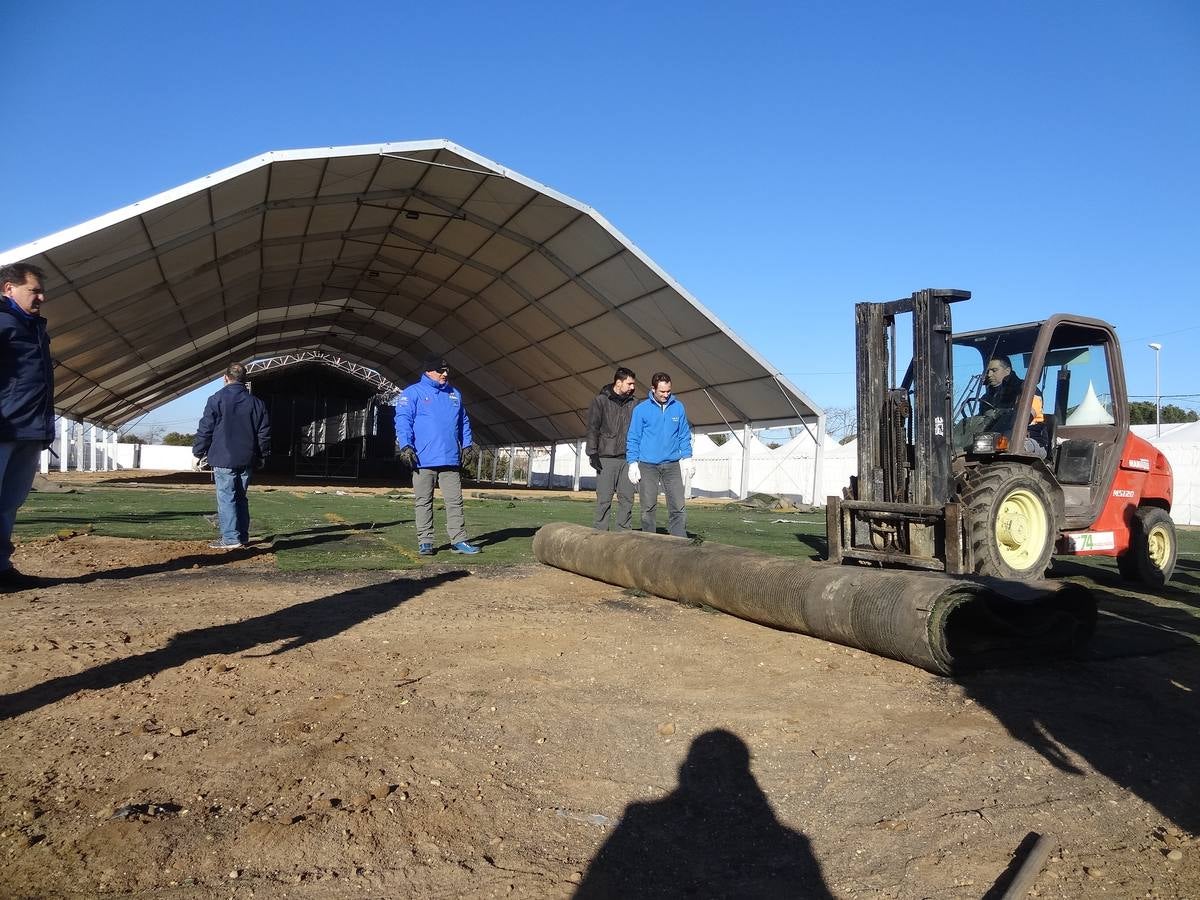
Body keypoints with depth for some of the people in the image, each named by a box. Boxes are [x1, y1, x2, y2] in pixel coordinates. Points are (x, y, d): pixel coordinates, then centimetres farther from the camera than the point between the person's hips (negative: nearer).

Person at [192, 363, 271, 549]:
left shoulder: (217, 399, -5)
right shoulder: (257, 403, 8)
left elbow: (205, 429, -4)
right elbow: (264, 432, 12)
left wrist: (198, 453, 5)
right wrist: (262, 455, 21)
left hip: (224, 459, -5)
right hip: (246, 460, 5)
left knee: (226, 497, -4)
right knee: (240, 497, 13)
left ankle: (230, 538, -8)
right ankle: (242, 536, 15)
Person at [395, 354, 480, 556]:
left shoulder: (454, 394, 17)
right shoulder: (412, 393, 1)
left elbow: (464, 421, 23)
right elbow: (403, 420, -5)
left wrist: (467, 444, 13)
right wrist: (405, 445, -16)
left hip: (451, 460, 4)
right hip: (423, 460, -4)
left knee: (455, 501, 2)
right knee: (423, 502, 3)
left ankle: (459, 540, 6)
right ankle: (425, 542, 10)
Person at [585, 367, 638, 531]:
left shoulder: (634, 403, 12)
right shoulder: (600, 400, 2)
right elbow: (592, 428, -1)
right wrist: (592, 453, -8)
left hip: (627, 458, 4)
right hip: (606, 458, -4)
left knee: (627, 499, 3)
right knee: (604, 500, -3)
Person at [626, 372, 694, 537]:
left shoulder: (678, 407, 5)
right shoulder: (641, 409, -2)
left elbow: (684, 435, 11)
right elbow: (632, 439, 0)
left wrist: (687, 458, 4)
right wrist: (633, 463, -5)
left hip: (672, 465, 2)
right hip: (647, 466, -2)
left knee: (678, 506, -3)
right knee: (648, 508, 4)